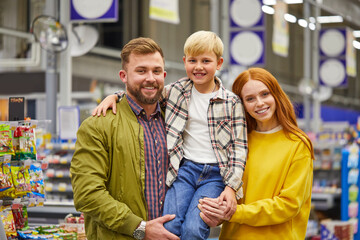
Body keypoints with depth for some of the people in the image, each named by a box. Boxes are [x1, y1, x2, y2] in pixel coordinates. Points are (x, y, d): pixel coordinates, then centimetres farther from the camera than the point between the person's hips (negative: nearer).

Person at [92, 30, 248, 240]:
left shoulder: (232, 103, 2)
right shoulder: (177, 90, 8)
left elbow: (239, 147, 1)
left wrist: (231, 187, -7)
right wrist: (113, 96, 0)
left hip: (215, 173, -2)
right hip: (184, 167, 2)